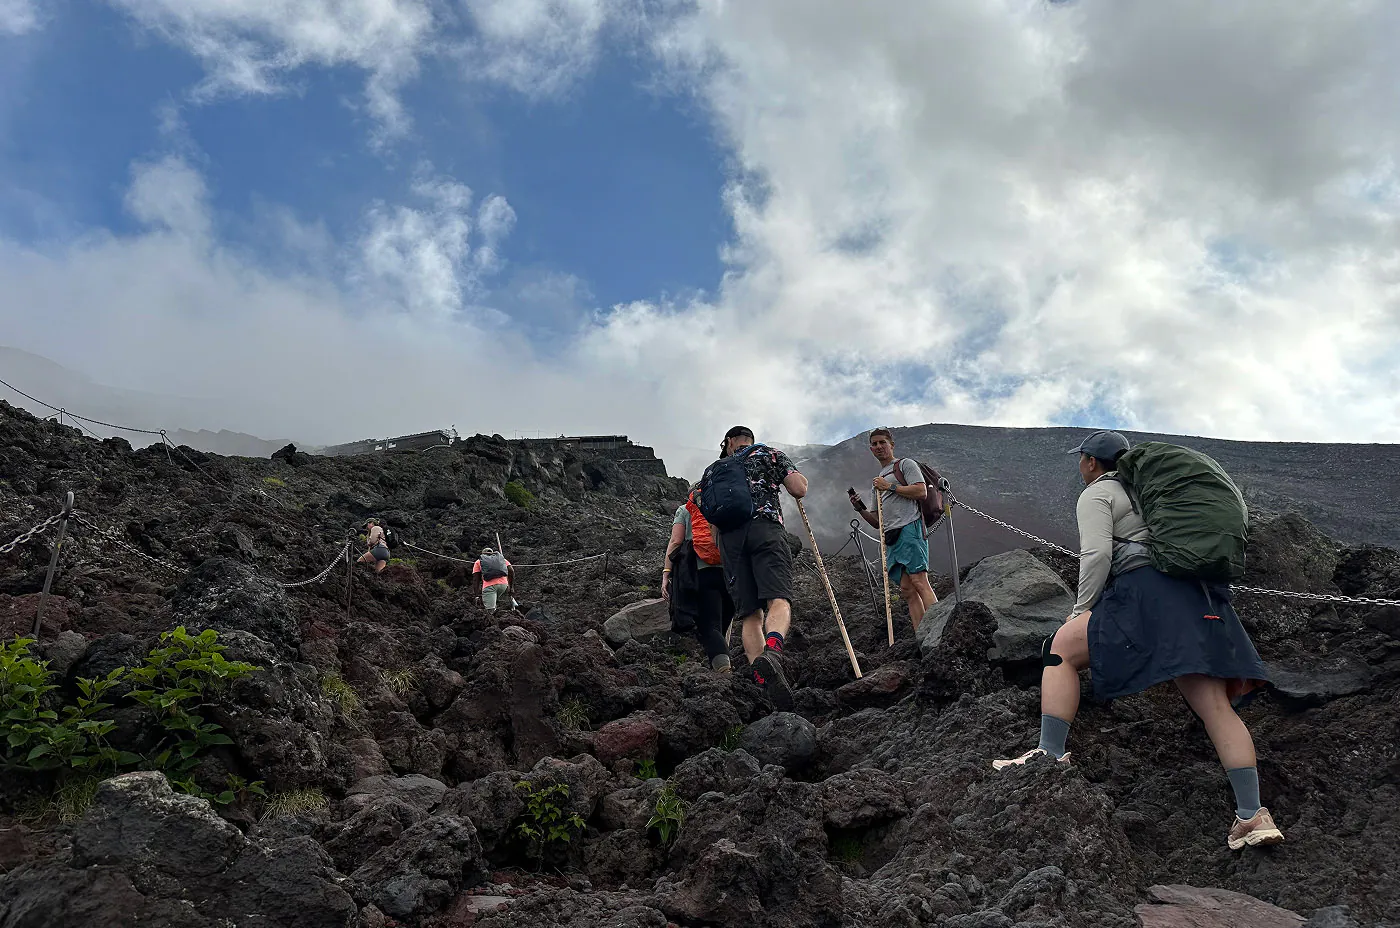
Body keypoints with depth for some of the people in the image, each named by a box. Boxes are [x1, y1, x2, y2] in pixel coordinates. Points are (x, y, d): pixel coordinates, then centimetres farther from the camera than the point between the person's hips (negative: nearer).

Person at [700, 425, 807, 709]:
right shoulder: (770, 454, 23)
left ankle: (761, 677, -22)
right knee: (779, 602, -18)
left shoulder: (713, 469, 31)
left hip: (729, 537, 3)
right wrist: (800, 478, 32)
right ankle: (773, 650, -50)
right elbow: (799, 490, 11)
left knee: (750, 616, -1)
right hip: (766, 529, -2)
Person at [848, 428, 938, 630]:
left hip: (909, 528, -7)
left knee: (918, 581, -20)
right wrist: (861, 509, 11)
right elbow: (878, 522, 28)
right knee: (906, 589, -3)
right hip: (891, 537, 7)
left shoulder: (905, 464, 11)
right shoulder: (879, 481, 31)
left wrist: (890, 486, -5)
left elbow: (921, 492, -7)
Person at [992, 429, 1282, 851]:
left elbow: (1097, 554, -9)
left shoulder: (1096, 494, 6)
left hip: (1147, 592, -8)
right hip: (1200, 597, 8)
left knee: (1060, 650, 1)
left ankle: (1051, 753, -8)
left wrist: (1081, 608, 0)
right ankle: (1253, 815, -1)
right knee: (1215, 705, 3)